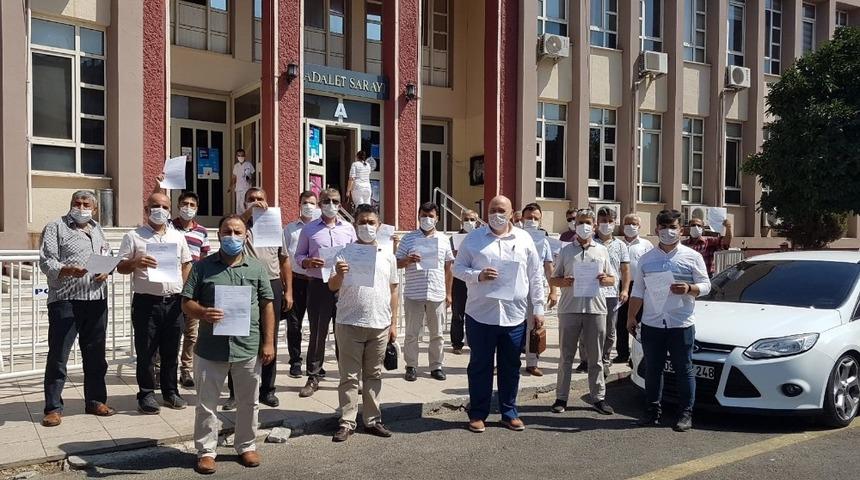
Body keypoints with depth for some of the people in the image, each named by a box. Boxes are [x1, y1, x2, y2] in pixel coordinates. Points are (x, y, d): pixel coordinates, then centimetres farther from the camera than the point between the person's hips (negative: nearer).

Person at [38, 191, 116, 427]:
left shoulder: (97, 229, 17)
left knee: (95, 354, 12)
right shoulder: (56, 227, 1)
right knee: (58, 355, -2)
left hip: (96, 299, 5)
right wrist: (68, 270, -25)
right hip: (65, 300, -5)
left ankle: (95, 401, 23)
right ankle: (53, 408, 5)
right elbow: (46, 262, -7)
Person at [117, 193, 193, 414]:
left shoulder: (178, 236, 13)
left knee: (171, 351, 11)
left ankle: (170, 392, 21)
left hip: (173, 301, 3)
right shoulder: (133, 237, 2)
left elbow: (186, 264, 18)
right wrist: (135, 263, -20)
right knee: (146, 351, 2)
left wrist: (184, 289, 4)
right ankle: (146, 395, 12)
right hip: (146, 302, -3)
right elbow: (121, 267, 1)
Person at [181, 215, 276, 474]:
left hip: (249, 348, 1)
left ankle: (247, 446, 30)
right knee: (207, 403, 8)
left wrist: (268, 342, 1)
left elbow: (267, 307, 6)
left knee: (249, 402, 13)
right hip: (210, 348, -1)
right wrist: (203, 313, -21)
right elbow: (186, 303, 1)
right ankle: (206, 451, 22)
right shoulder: (203, 266, 2)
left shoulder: (256, 268, 5)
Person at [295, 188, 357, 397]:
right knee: (317, 332, 3)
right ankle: (313, 377, 13)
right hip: (318, 284, -1)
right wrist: (308, 262, -13)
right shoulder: (309, 229, 6)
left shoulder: (348, 229, 10)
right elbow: (298, 255, 8)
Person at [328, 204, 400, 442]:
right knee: (349, 376, 3)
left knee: (374, 375, 12)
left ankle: (372, 420, 21)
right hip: (350, 324, -3)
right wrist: (339, 275, -29)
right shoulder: (344, 253, -2)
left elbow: (393, 290, 11)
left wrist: (393, 322, 8)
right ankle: (347, 422, 10)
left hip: (379, 325, 3)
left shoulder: (387, 255, 7)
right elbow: (332, 287, -7)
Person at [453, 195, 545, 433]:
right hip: (480, 314, -1)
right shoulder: (473, 238, 4)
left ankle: (509, 413, 25)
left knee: (511, 367, 11)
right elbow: (458, 268, 4)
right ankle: (478, 414, 19)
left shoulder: (524, 239, 7)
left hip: (514, 316, 1)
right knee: (480, 366, 7)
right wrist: (478, 275, -15)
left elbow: (535, 276, 9)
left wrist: (538, 308, 6)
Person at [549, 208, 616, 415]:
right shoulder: (566, 251, 9)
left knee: (595, 357, 7)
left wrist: (605, 279, -6)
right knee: (566, 356, 5)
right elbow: (553, 280, 10)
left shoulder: (602, 251, 12)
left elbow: (612, 279, 16)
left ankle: (598, 397, 15)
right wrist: (564, 282, -11)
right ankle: (561, 397, 11)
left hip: (596, 308, 1)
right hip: (569, 308, -1)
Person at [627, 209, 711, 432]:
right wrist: (631, 317, 7)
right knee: (652, 370, 8)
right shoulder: (647, 259, 11)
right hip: (651, 324, 3)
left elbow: (706, 285, 3)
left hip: (682, 324, -3)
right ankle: (653, 411, 19)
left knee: (684, 370, 2)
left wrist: (689, 289, -18)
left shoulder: (692, 257, 4)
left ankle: (686, 414, 11)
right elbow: (637, 291, 13)